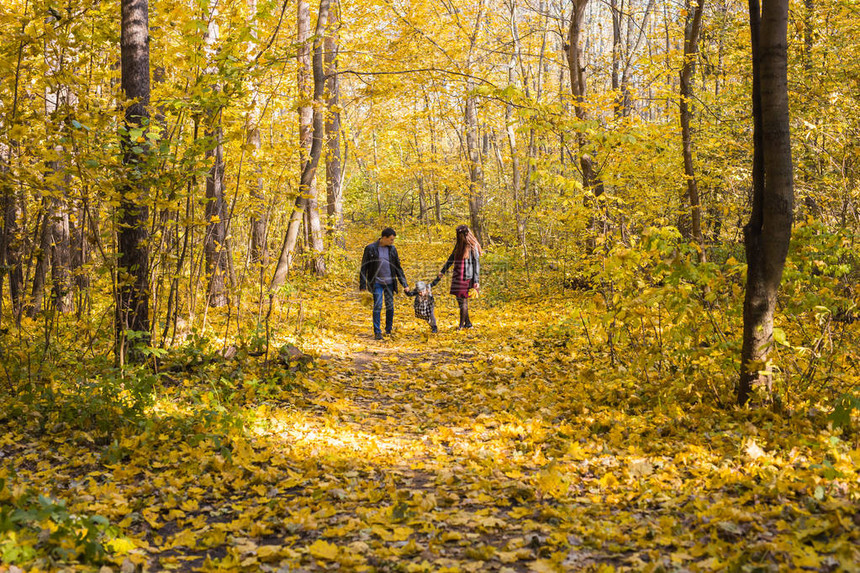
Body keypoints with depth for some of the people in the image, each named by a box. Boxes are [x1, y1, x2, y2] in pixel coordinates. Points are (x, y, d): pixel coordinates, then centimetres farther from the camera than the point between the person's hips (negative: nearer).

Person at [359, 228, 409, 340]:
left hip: (389, 282, 4)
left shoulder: (392, 249, 5)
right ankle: (377, 332, -4)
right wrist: (363, 285, -7)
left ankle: (389, 330, 20)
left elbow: (398, 267, 12)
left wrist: (404, 283, 8)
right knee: (377, 306, -10)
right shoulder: (370, 249, -6)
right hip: (377, 283, -4)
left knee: (390, 306, 6)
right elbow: (364, 268, -3)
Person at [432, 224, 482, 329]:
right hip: (458, 277, 7)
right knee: (460, 300, 10)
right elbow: (451, 259, 21)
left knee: (463, 300, -3)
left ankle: (461, 324, 8)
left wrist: (476, 280, -14)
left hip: (466, 277, -7)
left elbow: (477, 264, -11)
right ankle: (468, 323, 20)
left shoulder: (472, 247, -10)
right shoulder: (459, 245, 10)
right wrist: (443, 271, 24)